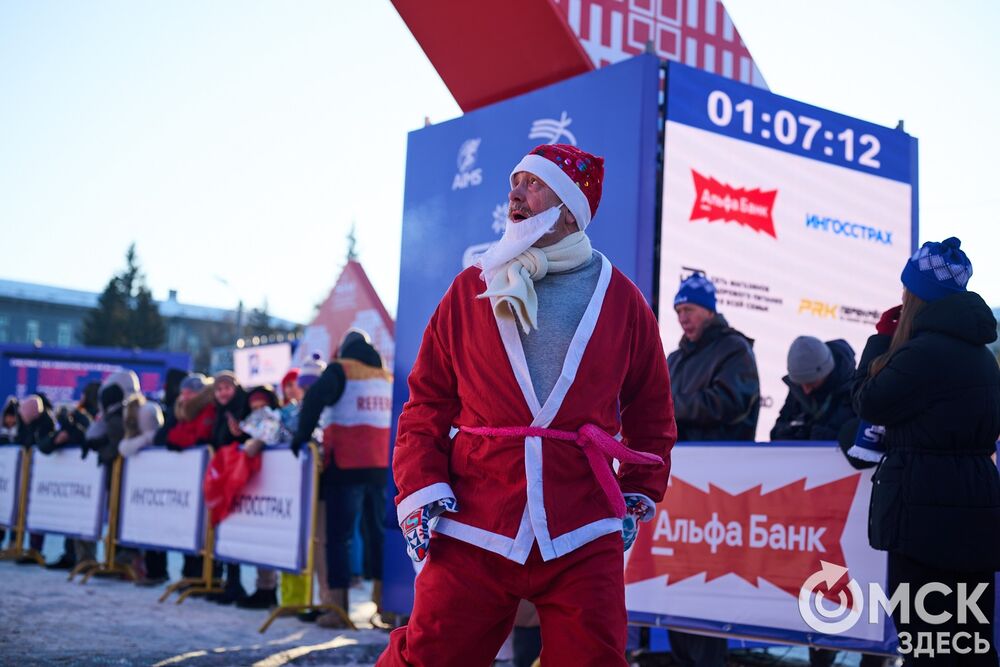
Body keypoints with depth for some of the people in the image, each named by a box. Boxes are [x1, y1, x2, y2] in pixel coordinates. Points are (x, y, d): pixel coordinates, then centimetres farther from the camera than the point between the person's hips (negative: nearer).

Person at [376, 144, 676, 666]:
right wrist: (420, 491, -2)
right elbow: (428, 402, 8)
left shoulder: (621, 300, 8)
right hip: (472, 529, 0)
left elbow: (651, 409, 16)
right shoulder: (469, 292, 8)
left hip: (583, 541, 0)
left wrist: (639, 495, 12)